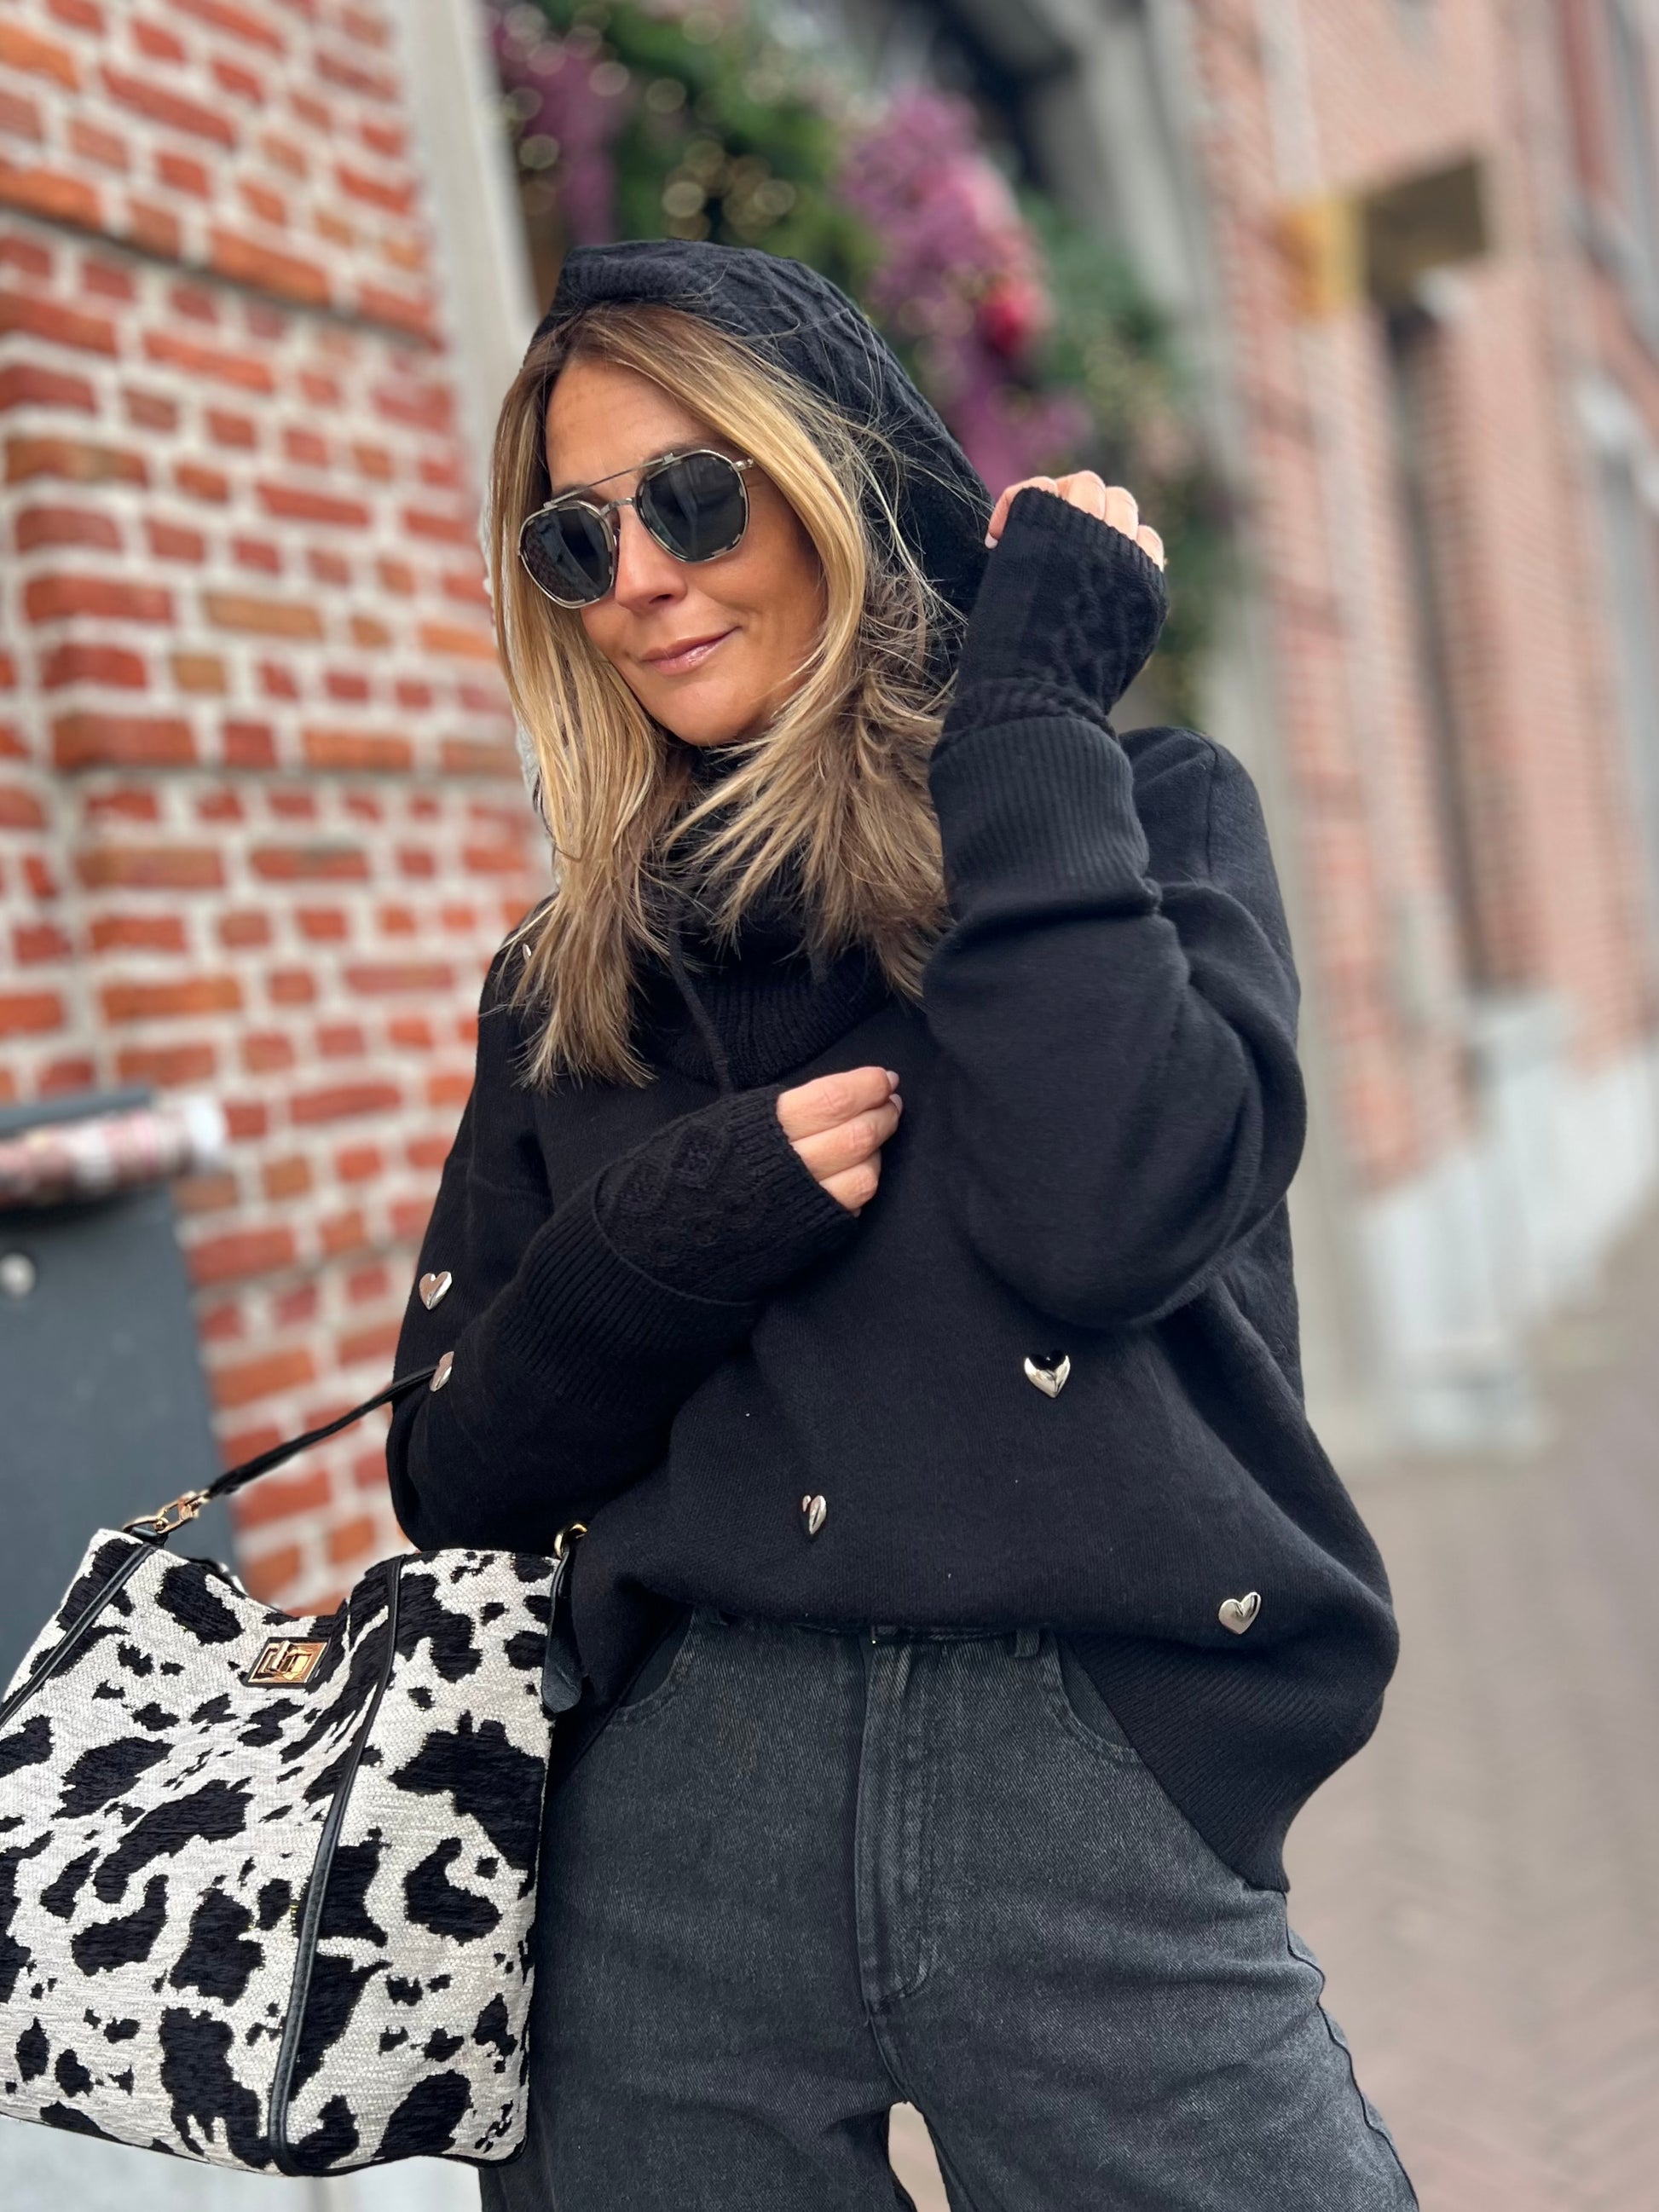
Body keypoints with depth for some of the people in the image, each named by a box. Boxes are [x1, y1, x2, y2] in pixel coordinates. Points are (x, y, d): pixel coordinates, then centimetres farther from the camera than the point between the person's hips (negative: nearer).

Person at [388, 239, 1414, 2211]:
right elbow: (456, 1471, 5)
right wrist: (704, 1214, -12)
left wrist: (1023, 721, -9)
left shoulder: (1143, 814, 2)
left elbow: (1106, 1214, -17)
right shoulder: (568, 984, 9)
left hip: (1086, 1807, -2)